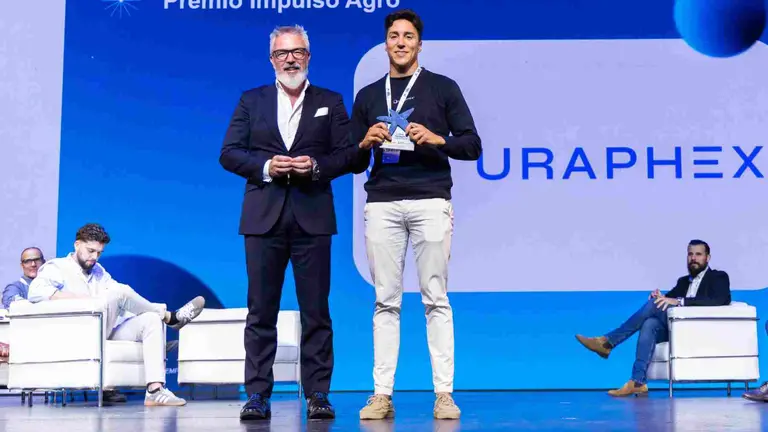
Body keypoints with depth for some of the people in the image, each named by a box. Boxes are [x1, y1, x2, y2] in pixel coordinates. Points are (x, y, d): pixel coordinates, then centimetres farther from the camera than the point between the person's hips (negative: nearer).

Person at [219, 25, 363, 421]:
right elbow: (229, 153, 5)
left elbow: (348, 154, 5)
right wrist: (265, 166, -10)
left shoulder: (330, 102, 11)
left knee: (315, 311, 2)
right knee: (261, 310, 2)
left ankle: (318, 395, 9)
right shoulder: (251, 101, 12)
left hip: (312, 217, 0)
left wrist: (316, 165, -13)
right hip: (264, 217, 1)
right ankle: (257, 396, 7)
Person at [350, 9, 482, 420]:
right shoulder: (367, 95, 16)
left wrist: (436, 139, -12)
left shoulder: (443, 88, 9)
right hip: (382, 204, 2)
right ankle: (382, 394, 4)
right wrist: (365, 143, -4)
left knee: (436, 299, -2)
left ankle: (444, 393, 2)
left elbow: (472, 145, 5)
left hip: (430, 202, -2)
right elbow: (353, 161, 17)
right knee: (385, 301, 1)